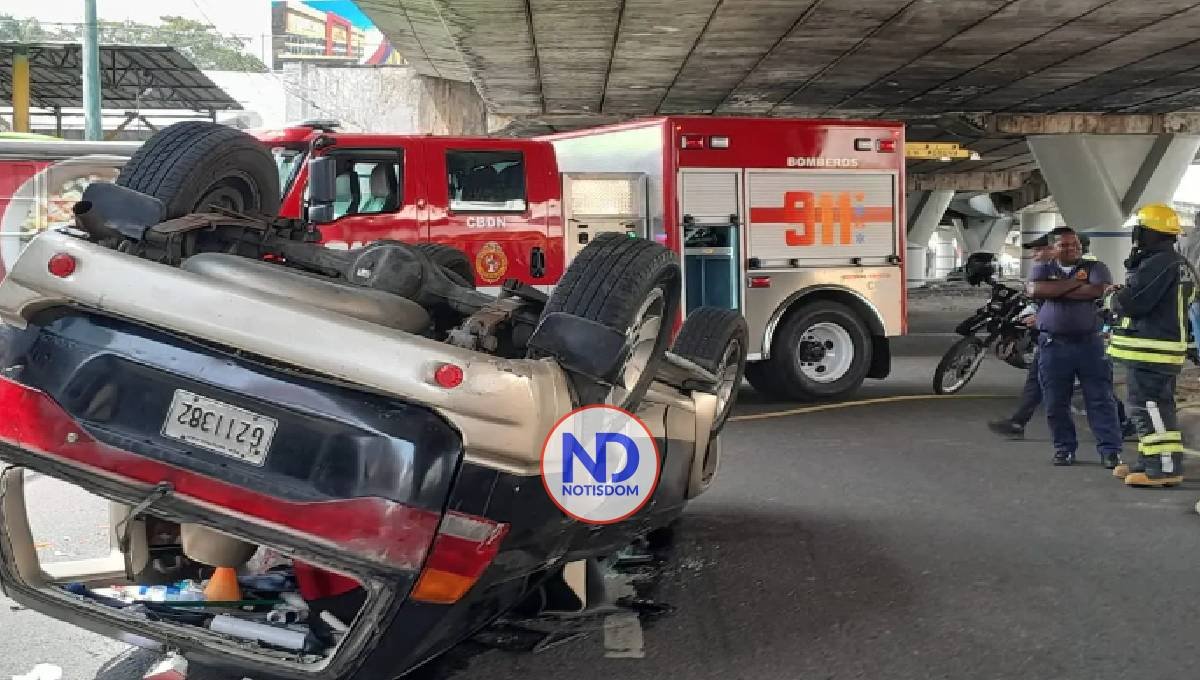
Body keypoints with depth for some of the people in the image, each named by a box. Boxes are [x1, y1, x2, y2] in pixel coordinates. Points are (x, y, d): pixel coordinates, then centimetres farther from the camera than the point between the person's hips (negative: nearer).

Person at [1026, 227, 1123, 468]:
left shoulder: (1095, 267, 6)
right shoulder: (1043, 269, 9)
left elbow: (1101, 290, -15)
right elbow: (1035, 290, -13)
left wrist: (1057, 292, -12)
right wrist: (1074, 282, -11)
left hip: (1089, 342, -1)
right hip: (1053, 344, 1)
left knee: (1101, 400, -1)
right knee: (1056, 404, 6)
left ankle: (1110, 450, 3)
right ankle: (1064, 448, 19)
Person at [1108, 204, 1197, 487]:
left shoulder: (1158, 264, -19)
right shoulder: (1180, 264, 16)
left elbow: (1132, 302, -23)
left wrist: (1114, 297, -1)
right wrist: (1123, 292, 6)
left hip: (1149, 348, -11)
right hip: (1169, 348, 11)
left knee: (1147, 406, -8)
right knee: (1158, 406, 15)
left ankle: (1166, 467, -9)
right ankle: (1149, 462, 23)